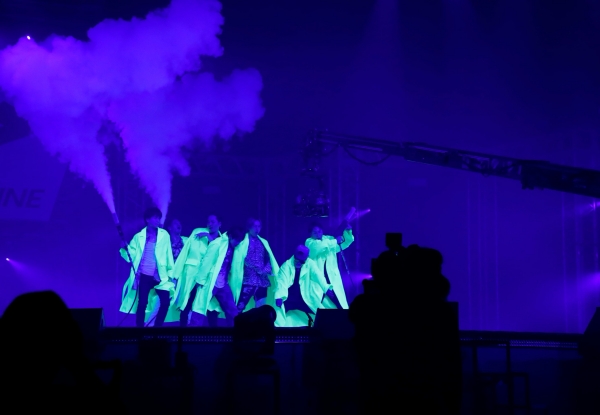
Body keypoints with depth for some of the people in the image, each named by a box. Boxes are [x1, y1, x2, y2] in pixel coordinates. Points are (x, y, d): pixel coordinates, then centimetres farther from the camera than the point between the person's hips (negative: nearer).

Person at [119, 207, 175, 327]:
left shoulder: (164, 235, 8)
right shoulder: (139, 236, 5)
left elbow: (168, 254, 7)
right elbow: (131, 255, 2)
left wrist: (171, 272, 3)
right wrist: (126, 248, -18)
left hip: (160, 276, 1)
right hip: (144, 275, -1)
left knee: (165, 302, -7)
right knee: (142, 304, -3)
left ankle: (157, 328, 8)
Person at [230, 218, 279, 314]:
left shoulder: (263, 242, 17)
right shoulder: (243, 242, 0)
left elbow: (268, 259, 16)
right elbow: (238, 259, -8)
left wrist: (267, 269, -5)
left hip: (262, 281, 5)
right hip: (248, 280, -5)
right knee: (239, 307, -7)